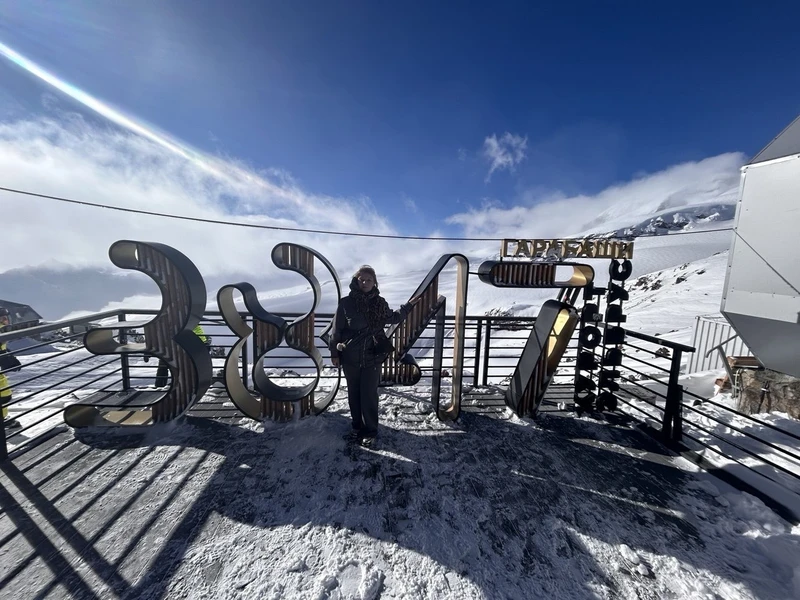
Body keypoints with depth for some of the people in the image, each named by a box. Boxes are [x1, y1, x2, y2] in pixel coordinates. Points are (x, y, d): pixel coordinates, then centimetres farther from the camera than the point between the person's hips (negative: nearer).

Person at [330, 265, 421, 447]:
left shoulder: (379, 303, -1)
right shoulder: (346, 303, -7)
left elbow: (393, 318, 18)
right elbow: (336, 330, -1)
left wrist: (409, 305, 19)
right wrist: (334, 353, 0)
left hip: (373, 358, 0)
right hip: (350, 358, 1)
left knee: (369, 395, 7)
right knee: (354, 395, 15)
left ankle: (370, 432, 25)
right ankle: (358, 428, 34)